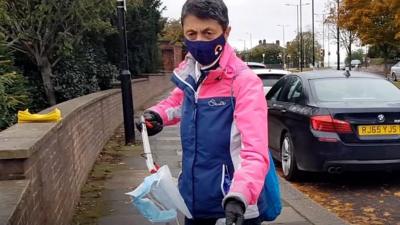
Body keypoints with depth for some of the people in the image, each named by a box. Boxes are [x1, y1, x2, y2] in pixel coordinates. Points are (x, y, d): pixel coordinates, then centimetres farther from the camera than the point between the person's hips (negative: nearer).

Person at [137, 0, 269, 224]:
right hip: (195, 193, 6)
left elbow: (255, 152, -28)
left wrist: (239, 195, -44)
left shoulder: (244, 81, -19)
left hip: (237, 201, -6)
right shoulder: (188, 73, 0)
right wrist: (158, 114, 2)